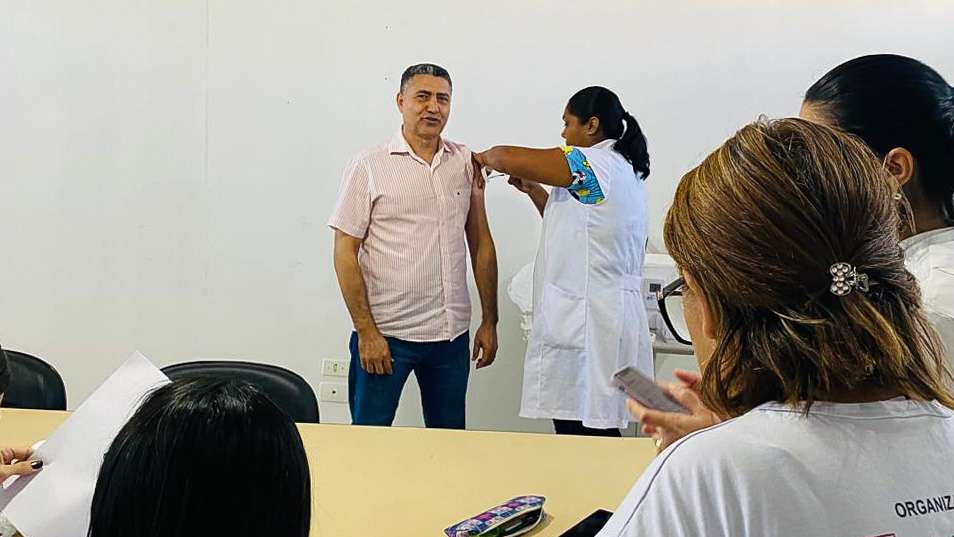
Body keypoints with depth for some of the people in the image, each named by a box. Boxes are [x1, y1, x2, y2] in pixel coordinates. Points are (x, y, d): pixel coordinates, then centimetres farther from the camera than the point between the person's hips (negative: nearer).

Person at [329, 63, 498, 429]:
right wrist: (366, 331, -11)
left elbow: (481, 244, 10)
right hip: (385, 333, -3)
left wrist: (489, 321, 7)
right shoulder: (369, 166, -5)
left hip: (452, 333, 4)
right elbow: (345, 252, -6)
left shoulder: (466, 163, 6)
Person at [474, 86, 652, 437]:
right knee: (597, 429, 11)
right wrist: (533, 189, 22)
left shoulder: (592, 163, -11)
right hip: (611, 313, 10)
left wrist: (484, 157, 10)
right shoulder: (624, 169, 19)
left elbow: (505, 158, -12)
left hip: (584, 322, -10)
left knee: (578, 428, -6)